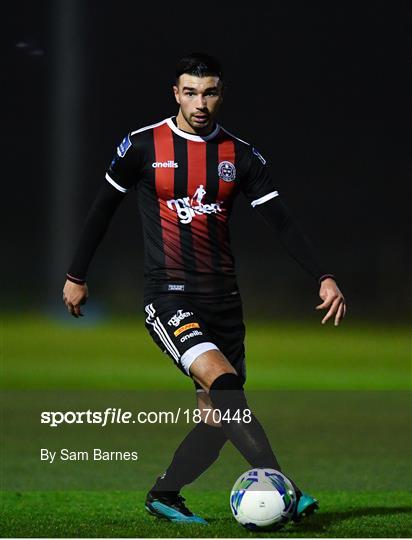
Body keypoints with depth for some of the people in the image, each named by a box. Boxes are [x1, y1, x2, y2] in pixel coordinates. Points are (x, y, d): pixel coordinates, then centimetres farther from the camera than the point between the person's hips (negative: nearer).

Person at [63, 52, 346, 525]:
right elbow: (103, 209, 8)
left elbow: (280, 221, 4)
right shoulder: (143, 145, -1)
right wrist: (76, 277, 10)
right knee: (223, 382, -26)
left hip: (223, 299, 5)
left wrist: (323, 278, -6)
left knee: (218, 416, 3)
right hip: (168, 296, -5)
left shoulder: (240, 155, 6)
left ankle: (163, 495, 24)